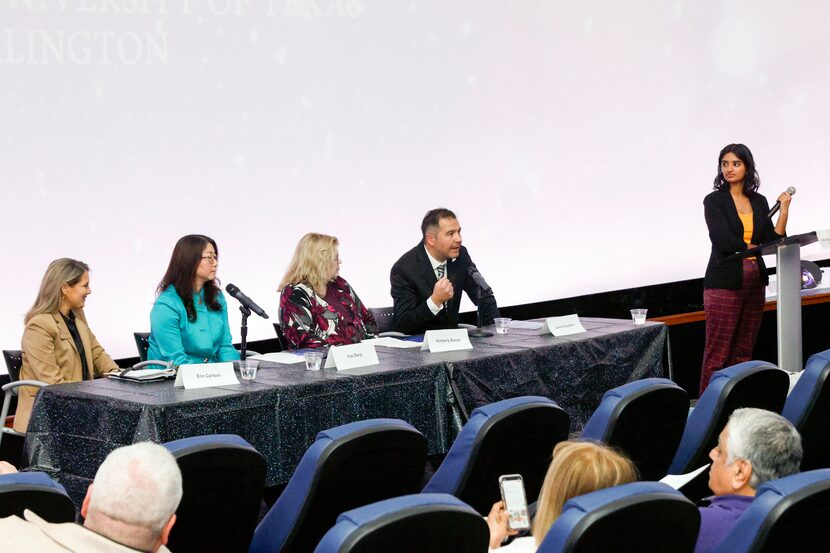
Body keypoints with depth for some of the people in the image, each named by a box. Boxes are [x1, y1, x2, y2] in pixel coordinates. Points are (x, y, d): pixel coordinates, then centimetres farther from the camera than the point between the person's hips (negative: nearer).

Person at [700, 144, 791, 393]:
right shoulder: (714, 201, -1)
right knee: (717, 354, -8)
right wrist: (753, 247, -3)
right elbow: (723, 241, -14)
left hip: (754, 283, 5)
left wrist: (784, 211, -1)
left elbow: (772, 243, 6)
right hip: (725, 282, -5)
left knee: (744, 353, 6)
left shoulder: (759, 202, 13)